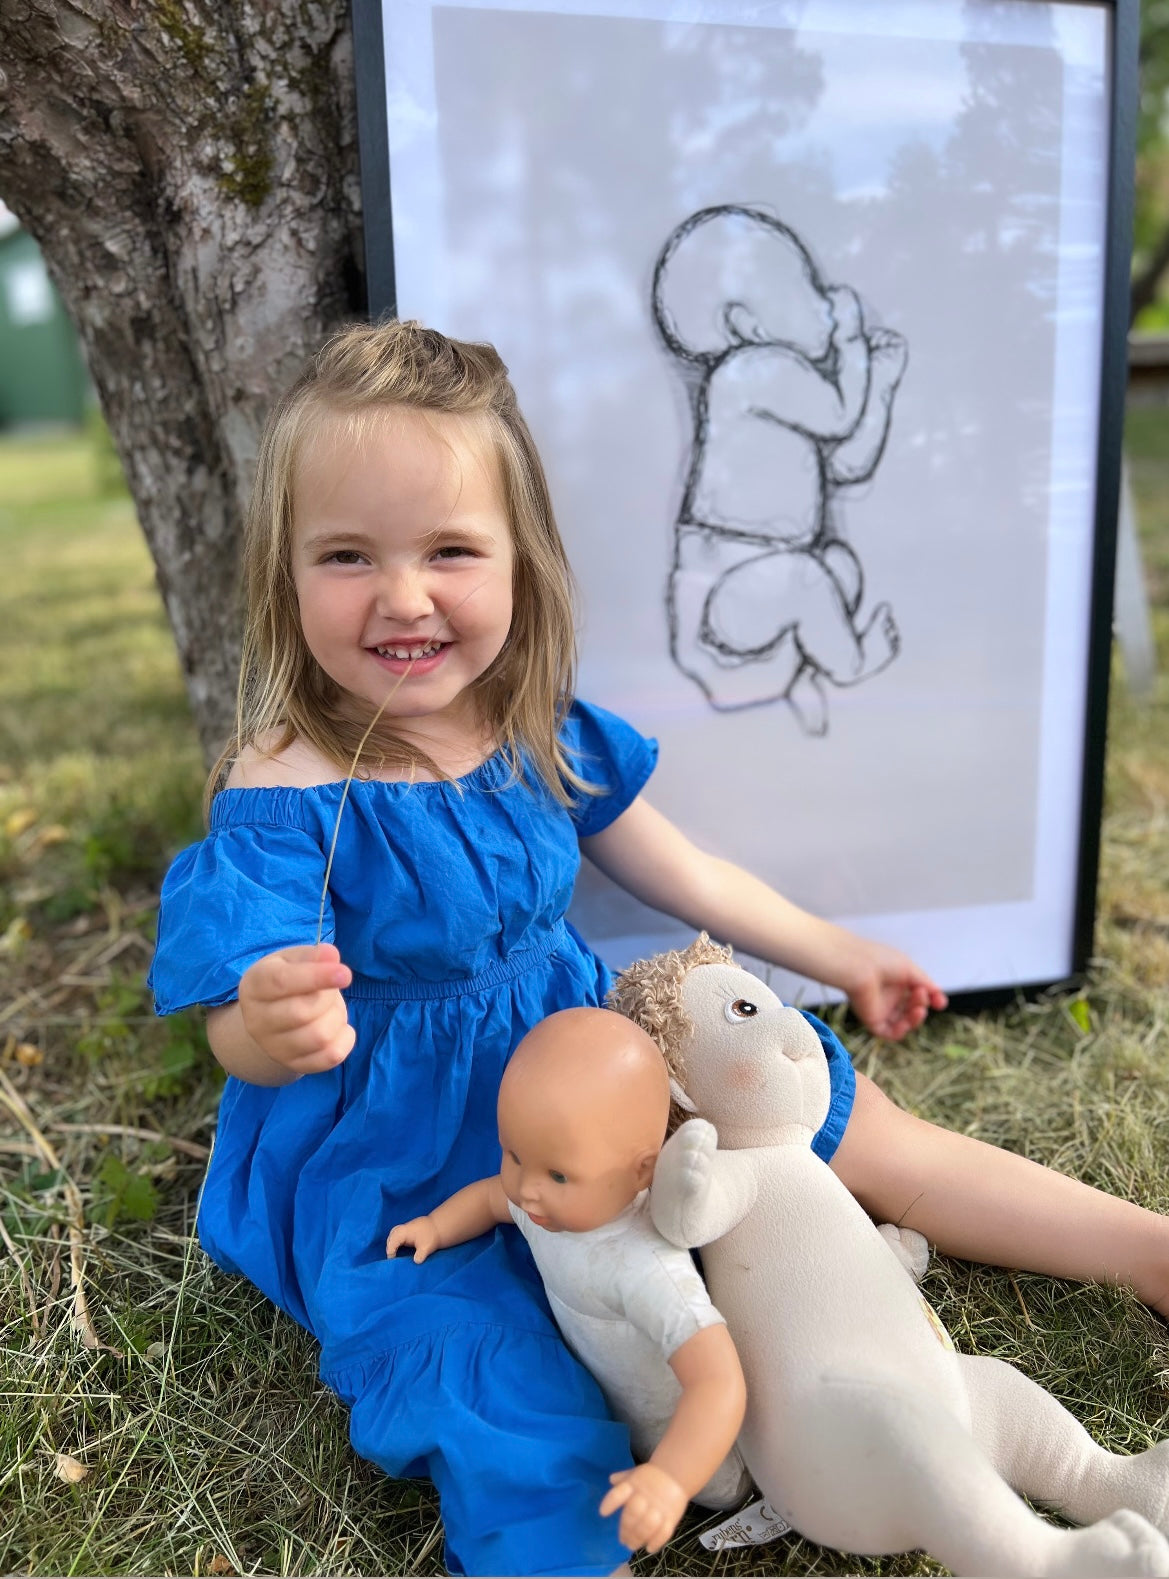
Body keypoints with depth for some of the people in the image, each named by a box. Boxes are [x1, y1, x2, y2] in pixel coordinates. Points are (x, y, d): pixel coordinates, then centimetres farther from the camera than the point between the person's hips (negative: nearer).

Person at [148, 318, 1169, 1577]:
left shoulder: (548, 741, -7)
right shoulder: (287, 795, -22)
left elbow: (683, 873, 7)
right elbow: (244, 1033, -21)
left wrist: (840, 960, 13)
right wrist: (278, 1026, -46)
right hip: (396, 1158, -4)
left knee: (865, 1131, 7)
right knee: (524, 1452, -27)